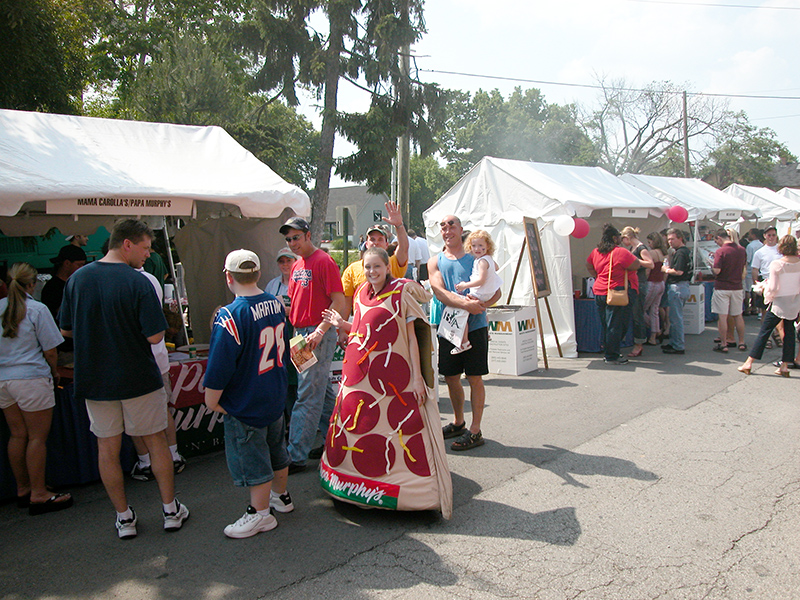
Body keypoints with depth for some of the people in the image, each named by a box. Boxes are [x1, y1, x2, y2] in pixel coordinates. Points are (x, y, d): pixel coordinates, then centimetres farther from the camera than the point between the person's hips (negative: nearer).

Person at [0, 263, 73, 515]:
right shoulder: (37, 309, -11)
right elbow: (50, 351, -9)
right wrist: (54, 373, 9)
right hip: (30, 379, -6)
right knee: (37, 437, 2)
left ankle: (22, 489, 25)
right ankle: (38, 495, 7)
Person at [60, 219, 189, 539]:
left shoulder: (77, 279, -2)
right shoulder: (138, 282, -17)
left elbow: (66, 329, 7)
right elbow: (154, 335, -18)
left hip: (94, 379, 4)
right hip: (138, 378, -3)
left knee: (107, 447, 12)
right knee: (156, 442, 11)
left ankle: (124, 517, 21)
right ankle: (171, 510, 21)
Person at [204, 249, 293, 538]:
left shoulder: (230, 316, -24)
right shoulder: (276, 303, -2)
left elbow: (219, 365, -23)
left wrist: (212, 399, -10)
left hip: (244, 405, -8)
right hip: (276, 396, 8)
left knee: (252, 458, 7)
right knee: (275, 446, 23)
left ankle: (260, 513, 20)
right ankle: (281, 495, 41)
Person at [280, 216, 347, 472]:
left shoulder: (324, 261, -11)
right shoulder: (297, 266, 15)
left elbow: (339, 302, -15)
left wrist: (319, 331, -21)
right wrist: (296, 332, 9)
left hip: (319, 335, -9)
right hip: (301, 334, 9)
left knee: (307, 397, -5)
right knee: (323, 392, 16)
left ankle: (296, 456, 1)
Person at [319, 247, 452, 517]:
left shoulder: (401, 294, -7)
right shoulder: (361, 294, 11)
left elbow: (411, 338, -9)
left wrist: (417, 378, -13)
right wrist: (342, 324, 10)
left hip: (391, 372, -6)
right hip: (360, 372, 7)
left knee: (399, 429, -4)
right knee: (353, 423, 13)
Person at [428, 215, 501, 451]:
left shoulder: (476, 259, 4)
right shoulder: (435, 262, 8)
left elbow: (496, 291, 0)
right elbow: (439, 291, -9)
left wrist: (482, 304, -22)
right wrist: (465, 304, -25)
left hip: (474, 326, -2)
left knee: (474, 378, 0)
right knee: (451, 377, 11)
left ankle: (475, 430, 9)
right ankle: (458, 422, 31)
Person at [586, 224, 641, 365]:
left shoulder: (596, 252, 7)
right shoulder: (621, 252, -16)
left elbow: (588, 265, 20)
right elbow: (636, 265, -15)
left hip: (599, 292, 8)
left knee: (605, 324, 15)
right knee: (616, 325, -2)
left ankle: (607, 353, 25)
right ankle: (612, 357, 2)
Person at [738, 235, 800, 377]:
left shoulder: (776, 264, -15)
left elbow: (773, 288, -15)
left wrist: (766, 286, 5)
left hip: (779, 303, -4)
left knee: (764, 332, 1)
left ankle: (749, 363, 4)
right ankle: (785, 366, 13)